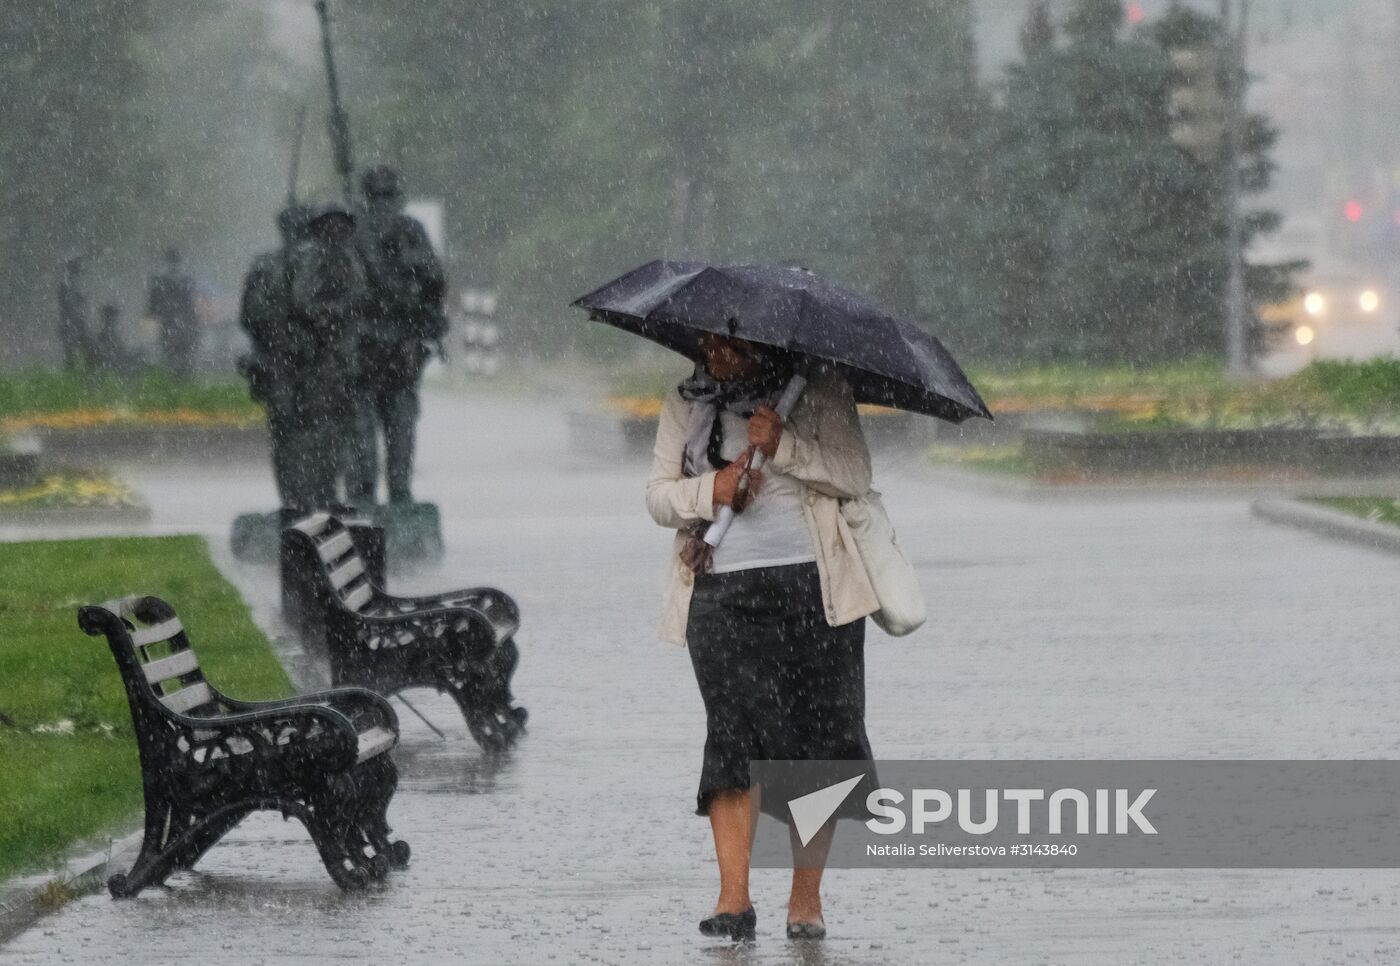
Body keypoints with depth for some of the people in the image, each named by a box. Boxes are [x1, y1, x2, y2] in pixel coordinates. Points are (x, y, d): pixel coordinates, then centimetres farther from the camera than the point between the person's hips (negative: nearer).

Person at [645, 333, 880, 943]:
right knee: (732, 736, -10)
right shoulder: (686, 404, 14)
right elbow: (657, 494, 12)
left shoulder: (819, 392, 5)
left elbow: (855, 476, -3)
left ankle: (806, 901, 4)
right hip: (720, 589, 1)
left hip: (812, 587, -1)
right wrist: (709, 491, -9)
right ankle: (733, 899, -13)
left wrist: (784, 446, -17)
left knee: (814, 733, -3)